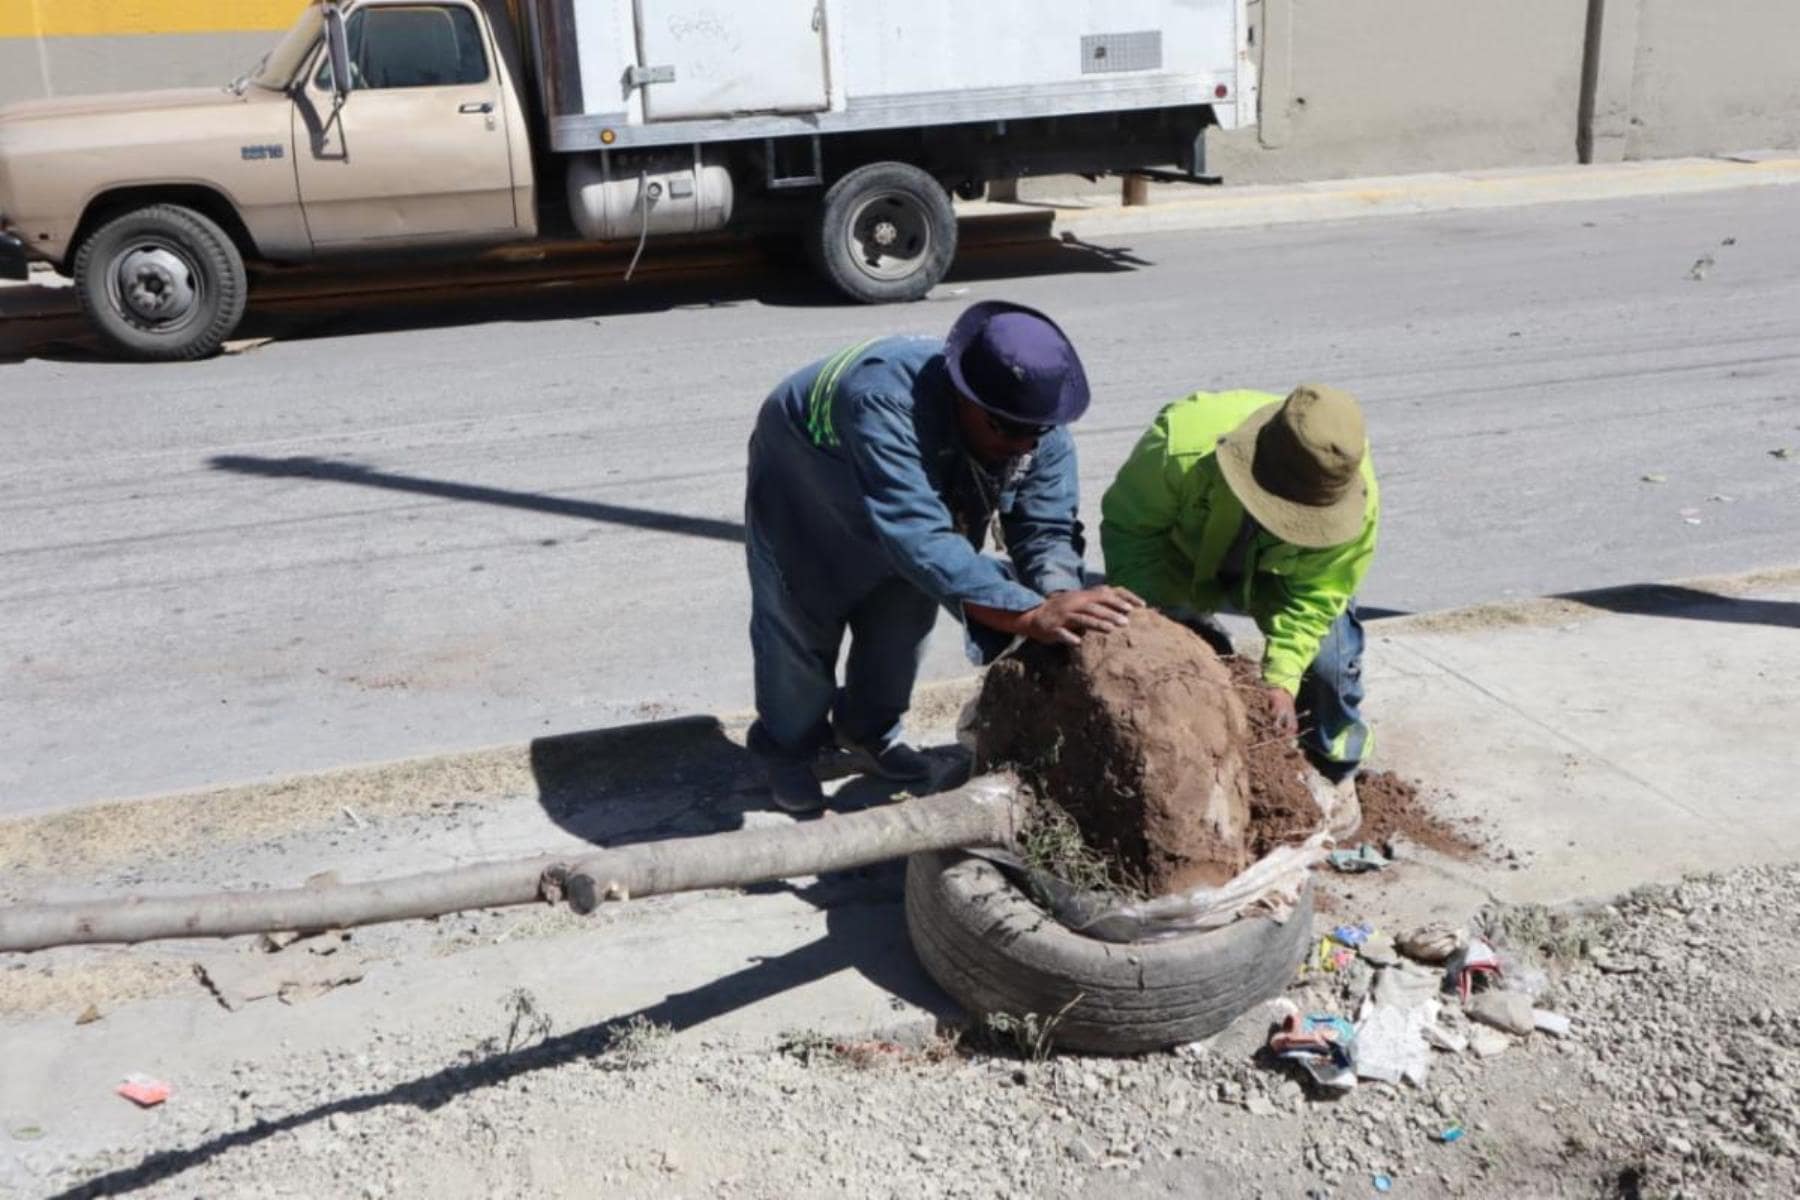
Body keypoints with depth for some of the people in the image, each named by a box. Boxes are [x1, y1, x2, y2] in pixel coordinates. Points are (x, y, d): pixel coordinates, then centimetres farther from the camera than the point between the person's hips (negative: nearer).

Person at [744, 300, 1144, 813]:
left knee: (905, 613, 11)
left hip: (916, 488, 5)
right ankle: (787, 749, 25)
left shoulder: (1040, 431, -28)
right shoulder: (887, 404, -49)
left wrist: (1062, 602, -52)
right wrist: (1027, 614, -64)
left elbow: (1046, 530, -29)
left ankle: (869, 731, 36)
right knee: (799, 620, 0)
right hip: (802, 491, -5)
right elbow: (919, 536, -57)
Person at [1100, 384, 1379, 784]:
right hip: (1182, 553, 0)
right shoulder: (1180, 445, -44)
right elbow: (1130, 528, -29)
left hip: (1277, 570, 1)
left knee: (1327, 656, -14)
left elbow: (1314, 595, -25)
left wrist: (1282, 678, -36)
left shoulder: (1358, 499, -36)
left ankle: (1334, 772, 14)